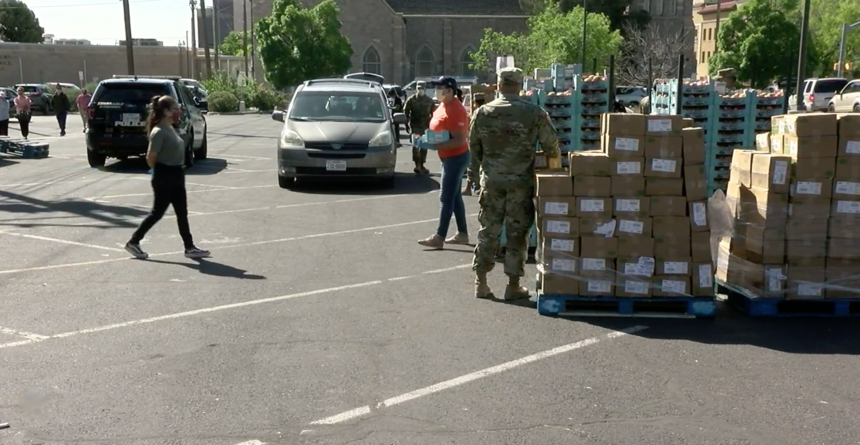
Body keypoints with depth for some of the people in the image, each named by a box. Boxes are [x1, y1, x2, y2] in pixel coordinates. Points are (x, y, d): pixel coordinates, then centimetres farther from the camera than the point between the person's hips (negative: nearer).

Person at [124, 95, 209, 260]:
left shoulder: (170, 129, 9)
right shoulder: (159, 132, -19)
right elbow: (150, 157, -18)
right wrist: (159, 172, -3)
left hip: (176, 176, 9)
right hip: (164, 178, -9)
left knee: (182, 213, 10)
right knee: (157, 213, 1)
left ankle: (190, 247, 16)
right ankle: (133, 242, 14)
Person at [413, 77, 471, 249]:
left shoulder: (455, 110, -22)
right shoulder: (444, 106, 9)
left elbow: (458, 140, -26)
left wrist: (433, 146, -27)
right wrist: (427, 140, 5)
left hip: (456, 157, -10)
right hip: (450, 157, 10)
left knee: (446, 198, -7)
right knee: (455, 196, 14)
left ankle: (439, 237, -4)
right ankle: (462, 234, 21)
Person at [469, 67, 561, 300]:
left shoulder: (483, 113, 1)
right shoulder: (535, 113, -6)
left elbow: (474, 146, 9)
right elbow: (551, 146, 1)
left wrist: (479, 171, 24)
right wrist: (557, 167, 20)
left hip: (491, 181, 2)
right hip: (521, 182, -2)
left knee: (488, 230, 11)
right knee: (517, 233, 6)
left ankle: (481, 283, 14)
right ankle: (513, 285, 11)